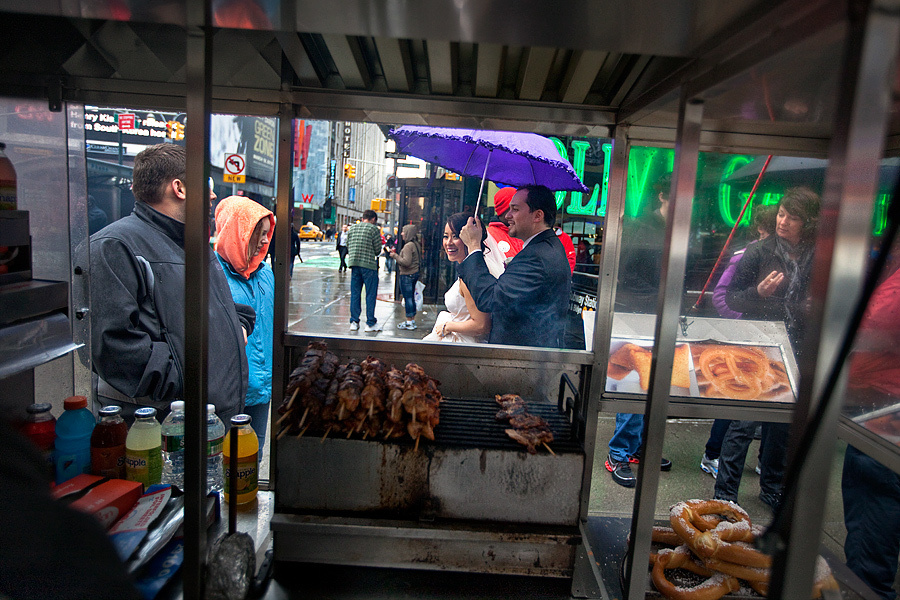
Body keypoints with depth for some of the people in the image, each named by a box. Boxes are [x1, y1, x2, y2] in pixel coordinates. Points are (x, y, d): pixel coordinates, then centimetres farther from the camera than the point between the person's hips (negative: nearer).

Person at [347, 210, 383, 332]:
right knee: (370, 294, 2)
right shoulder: (373, 229, -5)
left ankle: (354, 322, 12)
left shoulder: (352, 229, 11)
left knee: (355, 294, 10)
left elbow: (348, 247, 13)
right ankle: (370, 323, 5)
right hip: (369, 265, -5)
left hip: (354, 264, 5)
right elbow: (378, 250, -4)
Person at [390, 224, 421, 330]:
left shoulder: (408, 246, -17)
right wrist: (396, 255, 19)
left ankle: (409, 322, 1)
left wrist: (395, 256, -11)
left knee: (407, 298, -4)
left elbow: (406, 262, -22)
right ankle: (413, 320, 20)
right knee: (411, 297, 14)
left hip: (407, 275, -9)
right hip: (415, 273, 9)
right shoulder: (416, 244, 12)